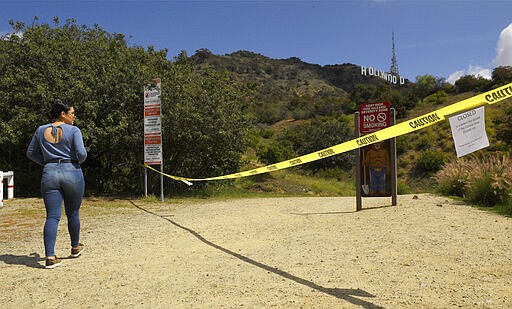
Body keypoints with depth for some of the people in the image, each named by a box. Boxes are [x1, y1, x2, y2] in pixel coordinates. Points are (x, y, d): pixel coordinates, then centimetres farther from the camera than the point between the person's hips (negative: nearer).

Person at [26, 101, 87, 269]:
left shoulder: (41, 130, 9)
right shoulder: (73, 130, -5)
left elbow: (31, 153, 15)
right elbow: (81, 154, -13)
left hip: (49, 174, 3)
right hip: (72, 173, -3)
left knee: (52, 216, 1)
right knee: (73, 213, 13)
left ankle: (50, 256, -7)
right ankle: (75, 247, 31)